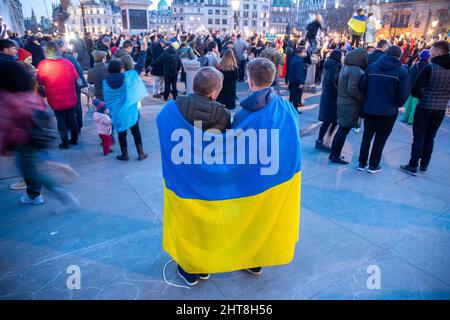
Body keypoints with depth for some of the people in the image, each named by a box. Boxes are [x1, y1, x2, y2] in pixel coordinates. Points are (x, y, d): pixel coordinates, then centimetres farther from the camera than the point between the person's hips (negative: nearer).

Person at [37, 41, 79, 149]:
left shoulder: (42, 65, -12)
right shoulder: (67, 62, -7)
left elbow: (40, 81, -2)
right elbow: (75, 77, 4)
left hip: (55, 99, -2)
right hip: (70, 97, 2)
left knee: (61, 120, 9)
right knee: (72, 118, 15)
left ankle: (65, 142, 16)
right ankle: (74, 139, 26)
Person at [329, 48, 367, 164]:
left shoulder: (346, 67, 11)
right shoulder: (356, 70, -18)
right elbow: (352, 90, -24)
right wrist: (364, 99, -14)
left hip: (343, 102, 9)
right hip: (350, 105, -9)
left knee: (342, 129, 17)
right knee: (344, 131, -1)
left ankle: (334, 153, 24)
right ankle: (335, 156, 7)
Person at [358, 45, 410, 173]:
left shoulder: (372, 66, 0)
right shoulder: (402, 71, -7)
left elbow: (362, 86, -2)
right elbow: (404, 94, -10)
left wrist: (368, 100, 12)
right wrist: (397, 104, 9)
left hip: (370, 109, 3)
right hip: (388, 111, -2)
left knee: (367, 136, 15)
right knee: (380, 139, 10)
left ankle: (362, 163, 21)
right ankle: (373, 165, 17)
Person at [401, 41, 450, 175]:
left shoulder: (430, 67, -14)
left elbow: (415, 90, -16)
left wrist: (423, 96, 3)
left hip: (425, 107, -5)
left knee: (419, 136, 2)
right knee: (430, 137, 14)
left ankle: (413, 166, 5)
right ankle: (424, 165, 22)